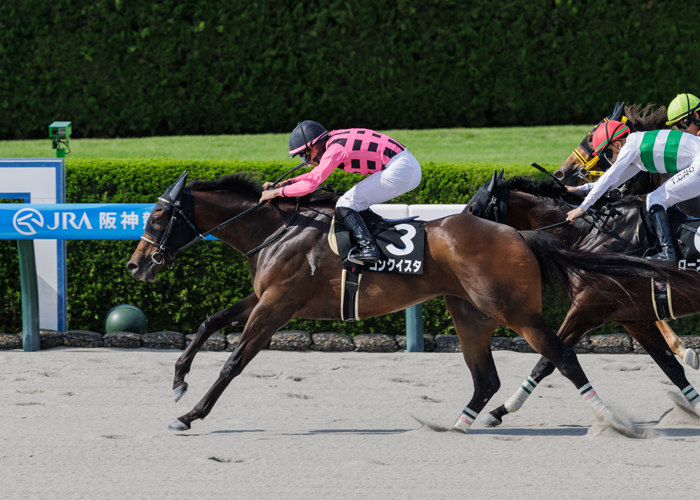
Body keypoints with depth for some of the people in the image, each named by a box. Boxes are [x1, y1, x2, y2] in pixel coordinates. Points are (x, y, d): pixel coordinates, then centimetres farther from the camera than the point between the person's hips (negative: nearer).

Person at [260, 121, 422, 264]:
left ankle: (368, 247, -18)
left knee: (345, 206, -8)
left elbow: (311, 184, -17)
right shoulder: (334, 138, 15)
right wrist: (289, 182, 19)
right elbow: (317, 173, 27)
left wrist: (278, 192, -8)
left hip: (399, 172, -10)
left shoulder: (335, 150, -14)